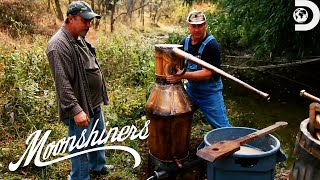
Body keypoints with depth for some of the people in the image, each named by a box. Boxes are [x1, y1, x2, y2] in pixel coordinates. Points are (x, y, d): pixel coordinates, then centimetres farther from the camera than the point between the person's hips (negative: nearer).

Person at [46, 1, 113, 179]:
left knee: (99, 137, 25)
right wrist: (76, 110, -28)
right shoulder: (59, 45, -22)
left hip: (94, 103, 10)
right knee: (81, 147, 5)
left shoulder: (79, 39, 8)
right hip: (80, 107, -10)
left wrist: (101, 95, 21)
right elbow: (62, 84, -26)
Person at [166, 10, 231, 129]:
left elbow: (207, 73, -26)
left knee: (223, 128, 0)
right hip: (190, 90, 6)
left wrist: (183, 75, -35)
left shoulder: (212, 45, -20)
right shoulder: (184, 42, 1)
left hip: (210, 93, -6)